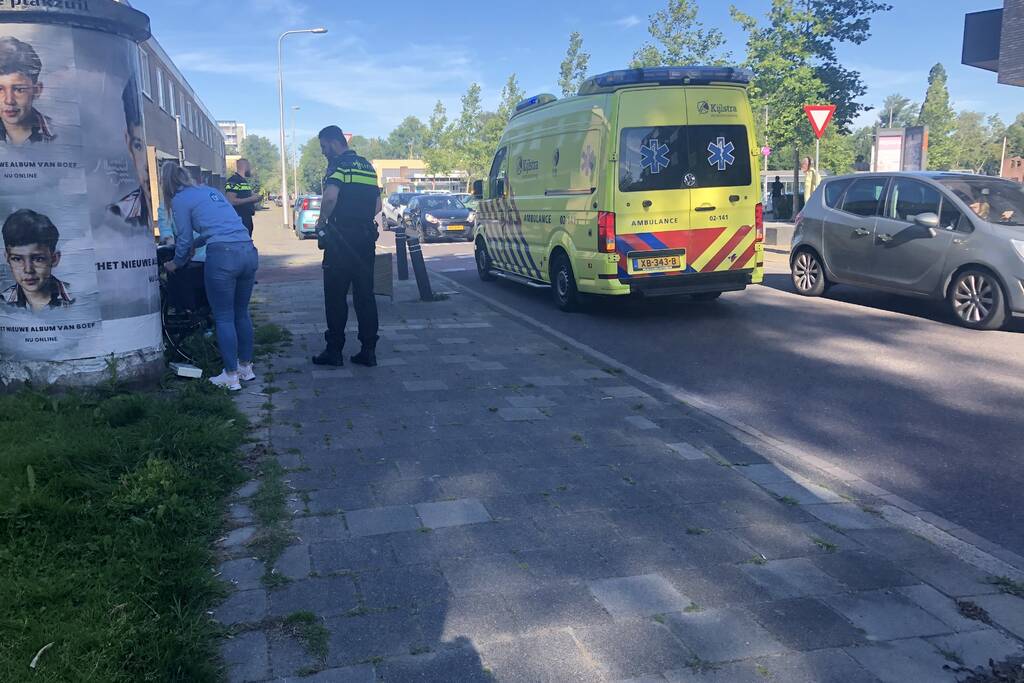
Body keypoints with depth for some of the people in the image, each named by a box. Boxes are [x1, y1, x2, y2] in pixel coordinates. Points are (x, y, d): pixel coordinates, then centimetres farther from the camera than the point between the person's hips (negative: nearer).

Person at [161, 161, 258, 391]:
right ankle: (246, 367, 26)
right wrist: (195, 244, 46)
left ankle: (231, 376, 8)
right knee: (241, 313, 17)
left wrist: (176, 263, 26)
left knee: (224, 318, 4)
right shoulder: (211, 191, 25)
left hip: (222, 256, -6)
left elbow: (185, 240, 8)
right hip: (249, 251, 6)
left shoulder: (180, 200, 6)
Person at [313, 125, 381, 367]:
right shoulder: (367, 166, 17)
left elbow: (330, 196, -26)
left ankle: (334, 351, 7)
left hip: (341, 239, -7)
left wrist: (322, 220, -11)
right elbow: (377, 205, 21)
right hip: (366, 237, 7)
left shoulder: (340, 164, -9)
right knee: (365, 295, 8)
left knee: (335, 296, 2)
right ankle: (368, 351, 9)